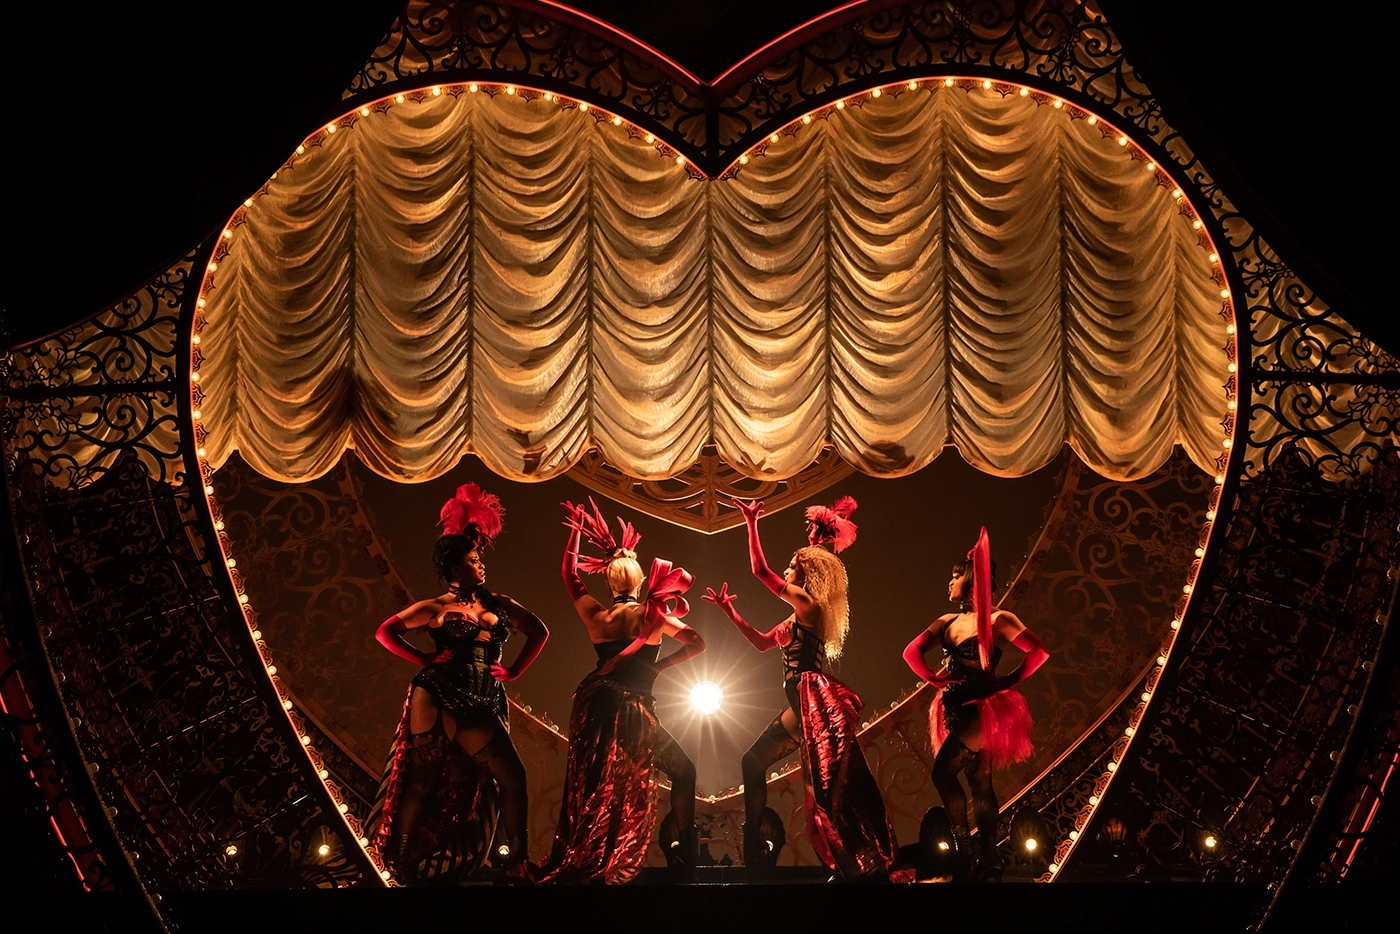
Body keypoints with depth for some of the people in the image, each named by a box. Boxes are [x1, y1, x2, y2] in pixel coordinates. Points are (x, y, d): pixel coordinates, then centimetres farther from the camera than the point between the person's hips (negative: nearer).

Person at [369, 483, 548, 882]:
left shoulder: (500, 605, 12)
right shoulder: (438, 608, 1)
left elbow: (539, 632, 23)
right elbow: (386, 632, 2)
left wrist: (514, 671, 14)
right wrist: (425, 660, -4)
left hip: (480, 705, 4)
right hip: (438, 697, -4)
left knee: (512, 777, -4)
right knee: (423, 779, -2)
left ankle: (515, 864, 5)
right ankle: (403, 865, 7)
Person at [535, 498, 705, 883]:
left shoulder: (595, 615, 4)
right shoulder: (653, 615, -4)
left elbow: (569, 574, 17)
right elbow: (697, 644, -5)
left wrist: (577, 530, 24)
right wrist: (659, 666, 0)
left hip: (594, 709, 4)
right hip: (634, 711, -4)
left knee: (588, 783, 16)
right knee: (683, 771, 11)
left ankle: (569, 863, 18)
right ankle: (685, 855, 5)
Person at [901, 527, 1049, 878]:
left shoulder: (996, 620, -10)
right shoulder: (947, 621, 10)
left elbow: (1039, 652, -16)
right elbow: (912, 652, 10)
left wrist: (1008, 682, -15)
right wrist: (935, 679, -4)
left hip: (981, 708, -7)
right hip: (956, 709, 7)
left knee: (943, 771, -18)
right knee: (980, 784, 10)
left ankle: (963, 837, -3)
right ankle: (986, 857, 14)